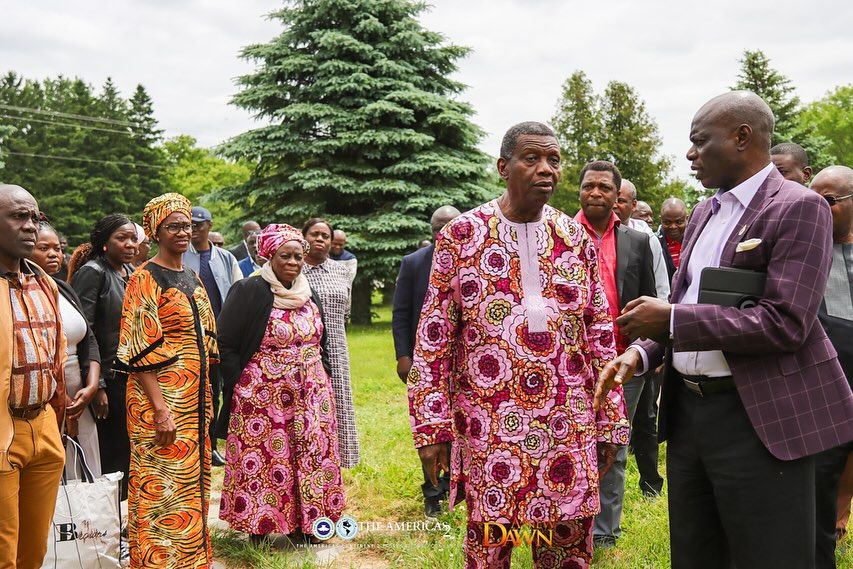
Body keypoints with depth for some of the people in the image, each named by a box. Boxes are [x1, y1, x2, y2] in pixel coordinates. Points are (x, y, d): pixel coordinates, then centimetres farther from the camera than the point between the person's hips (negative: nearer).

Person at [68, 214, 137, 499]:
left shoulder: (132, 272, 12)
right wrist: (97, 386, -18)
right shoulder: (92, 272, -9)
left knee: (129, 451, 11)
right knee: (113, 454, 1)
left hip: (133, 376, 7)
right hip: (109, 378, -6)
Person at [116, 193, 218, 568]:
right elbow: (140, 351, -16)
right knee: (163, 487, 0)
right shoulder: (145, 279, -10)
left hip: (194, 398, 8)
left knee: (192, 480, 16)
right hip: (162, 399, -7)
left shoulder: (193, 279, 13)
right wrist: (160, 408, -21)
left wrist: (206, 398, 14)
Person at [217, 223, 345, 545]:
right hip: (264, 396, -6)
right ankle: (258, 527, 15)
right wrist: (241, 389, -10)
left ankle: (303, 524, 21)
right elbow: (226, 346, -9)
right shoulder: (250, 291, -9)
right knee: (264, 461, 1)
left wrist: (321, 379, 13)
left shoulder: (308, 295, 10)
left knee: (309, 457, 8)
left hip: (310, 395, 6)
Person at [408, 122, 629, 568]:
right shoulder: (461, 235, -2)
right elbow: (433, 336, -3)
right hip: (487, 424, -2)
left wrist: (610, 421, 7)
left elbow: (600, 335, 8)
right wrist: (432, 425, -7)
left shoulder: (576, 238, 6)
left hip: (568, 425, 3)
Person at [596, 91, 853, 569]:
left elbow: (785, 323, -22)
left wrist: (671, 319, -20)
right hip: (688, 409, 8)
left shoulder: (798, 208, -11)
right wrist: (642, 352, 1)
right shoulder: (704, 213, 13)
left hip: (760, 419, -8)